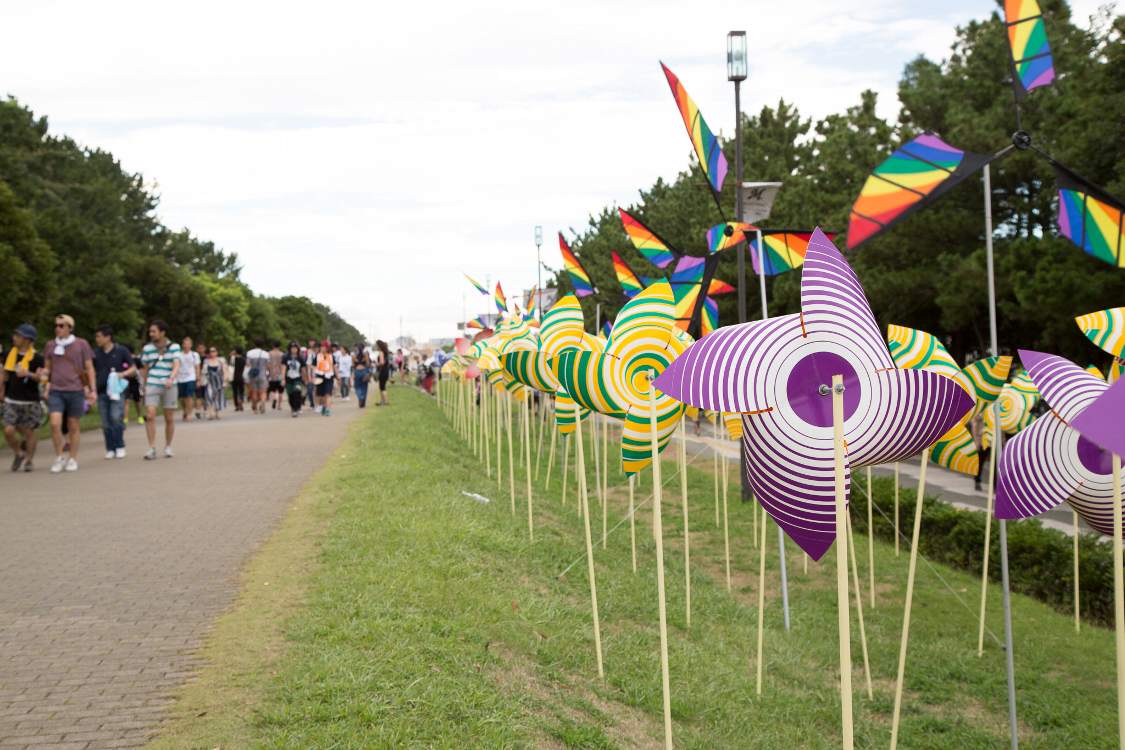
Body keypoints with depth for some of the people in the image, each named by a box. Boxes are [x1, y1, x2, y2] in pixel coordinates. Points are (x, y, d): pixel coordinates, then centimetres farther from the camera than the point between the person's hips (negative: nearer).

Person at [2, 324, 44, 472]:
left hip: (30, 401, -3)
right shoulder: (10, 354, 4)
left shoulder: (36, 357, -10)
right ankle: (19, 453, 19)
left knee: (29, 432, 6)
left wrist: (28, 374, -39)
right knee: (8, 431, -6)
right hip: (12, 400, 3)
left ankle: (28, 460, 23)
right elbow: (4, 373, 19)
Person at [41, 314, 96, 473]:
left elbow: (89, 368, 4)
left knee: (73, 426, 5)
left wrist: (92, 390, 0)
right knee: (55, 423, -12)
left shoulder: (81, 344, 0)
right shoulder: (51, 346, 8)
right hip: (56, 391, 2)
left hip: (76, 390, -2)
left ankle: (72, 459, 17)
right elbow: (47, 367, 18)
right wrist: (44, 375, -5)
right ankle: (59, 457, 4)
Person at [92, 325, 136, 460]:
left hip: (117, 390, -4)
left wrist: (123, 374, -15)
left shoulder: (121, 351, 0)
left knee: (116, 418, -15)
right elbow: (93, 372, 17)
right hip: (101, 392, 4)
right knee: (106, 423, 4)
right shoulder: (96, 353, 10)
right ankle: (110, 449, 12)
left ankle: (120, 447, -3)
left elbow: (133, 369, 3)